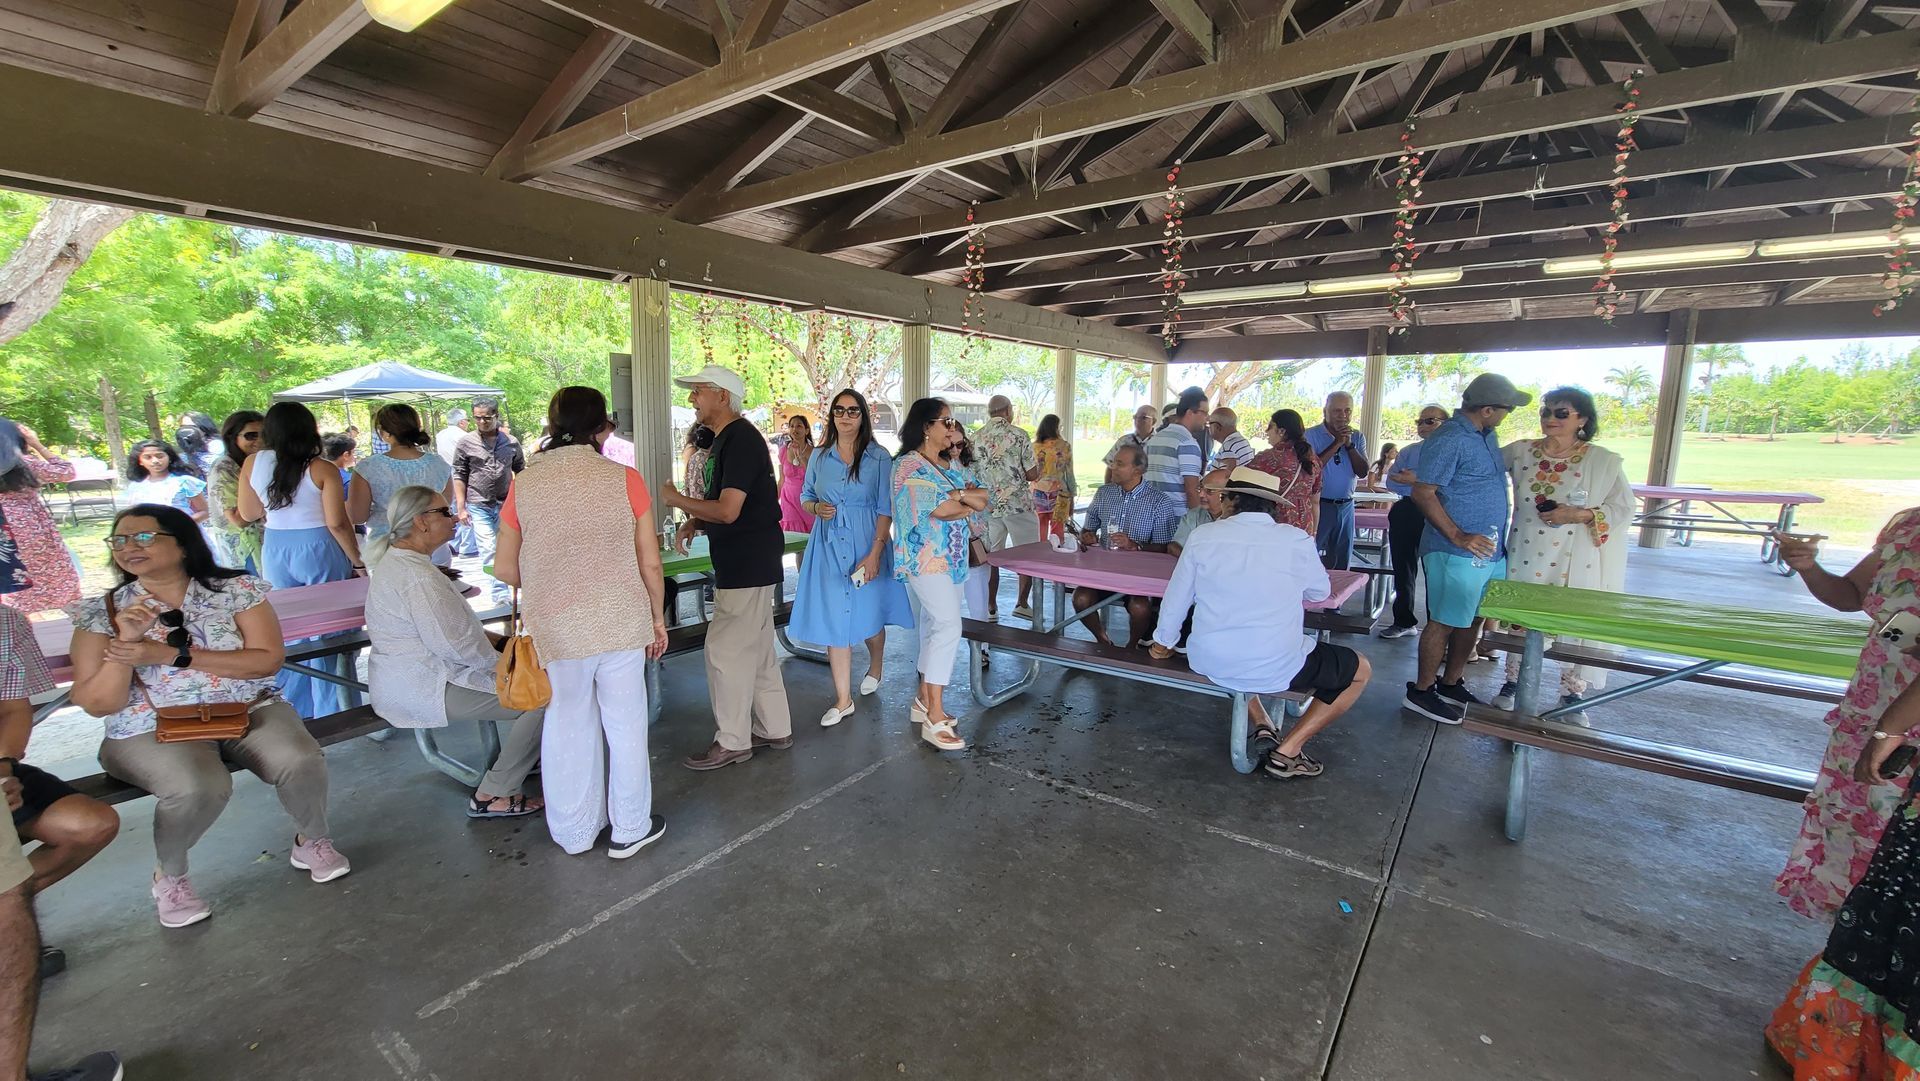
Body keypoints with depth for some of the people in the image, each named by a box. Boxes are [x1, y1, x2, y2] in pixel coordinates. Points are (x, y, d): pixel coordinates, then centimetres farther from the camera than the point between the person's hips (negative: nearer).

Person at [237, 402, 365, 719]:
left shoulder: (253, 463, 0)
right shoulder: (322, 469, -14)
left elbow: (247, 514, 9)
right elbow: (337, 524, -16)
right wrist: (358, 562, -7)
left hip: (275, 550, 5)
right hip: (319, 550, -5)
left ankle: (294, 710, 27)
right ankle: (331, 711, 12)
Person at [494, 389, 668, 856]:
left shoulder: (524, 485, -3)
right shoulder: (624, 479, -9)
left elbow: (505, 567, 3)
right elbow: (650, 562, -6)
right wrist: (657, 616, 8)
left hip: (556, 628, 2)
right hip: (621, 622, -2)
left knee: (567, 727, 17)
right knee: (625, 724, 12)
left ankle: (575, 833, 33)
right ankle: (629, 829, 26)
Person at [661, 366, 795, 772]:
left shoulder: (741, 439, -17)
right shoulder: (725, 440, 15)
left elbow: (728, 510, -23)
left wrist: (677, 500, -9)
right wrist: (694, 522, 4)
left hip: (748, 566, -10)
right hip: (746, 565, 10)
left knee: (725, 651, -3)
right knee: (757, 650, 16)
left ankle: (732, 741, 10)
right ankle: (774, 729, 27)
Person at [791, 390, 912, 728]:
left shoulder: (878, 457, -4)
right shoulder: (819, 457, 7)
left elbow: (886, 509, -7)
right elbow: (805, 497, 16)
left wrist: (875, 553, -15)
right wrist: (816, 508, -9)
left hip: (867, 545, -2)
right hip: (828, 547, 3)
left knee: (869, 615, 11)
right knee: (833, 619, 2)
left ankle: (876, 664, 45)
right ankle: (843, 700, 12)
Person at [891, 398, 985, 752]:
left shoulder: (947, 466, 17)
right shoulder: (909, 464, -8)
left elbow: (984, 499, 8)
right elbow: (940, 509, -18)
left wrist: (960, 494, -11)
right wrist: (970, 503, -2)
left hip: (948, 559, 8)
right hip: (925, 557, -8)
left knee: (933, 628, 11)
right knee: (948, 625, -16)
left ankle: (924, 699, 21)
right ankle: (934, 717, -14)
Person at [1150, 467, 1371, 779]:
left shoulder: (1202, 536, -2)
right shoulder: (1296, 540, -6)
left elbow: (1176, 598, 7)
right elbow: (1321, 592, 11)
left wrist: (1164, 642, 24)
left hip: (1208, 663, 3)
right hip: (1275, 669, -3)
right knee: (1361, 670, 21)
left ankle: (1262, 727, 23)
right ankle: (1288, 750, 12)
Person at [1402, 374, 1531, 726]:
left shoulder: (1486, 436, 12)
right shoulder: (1449, 440, -16)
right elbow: (1423, 493, -20)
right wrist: (1458, 537, -25)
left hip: (1490, 550, 9)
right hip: (1458, 553, -9)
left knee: (1472, 620, 16)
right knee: (1445, 622, -1)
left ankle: (1452, 684, 28)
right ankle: (1422, 690, 11)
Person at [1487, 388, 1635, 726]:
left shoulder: (1604, 461, -3)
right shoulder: (1519, 451, 1)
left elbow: (1623, 509, -4)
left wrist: (1579, 515, -18)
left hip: (1575, 562, -1)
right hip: (1526, 557, 2)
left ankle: (1571, 696, 22)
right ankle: (1512, 683, 28)